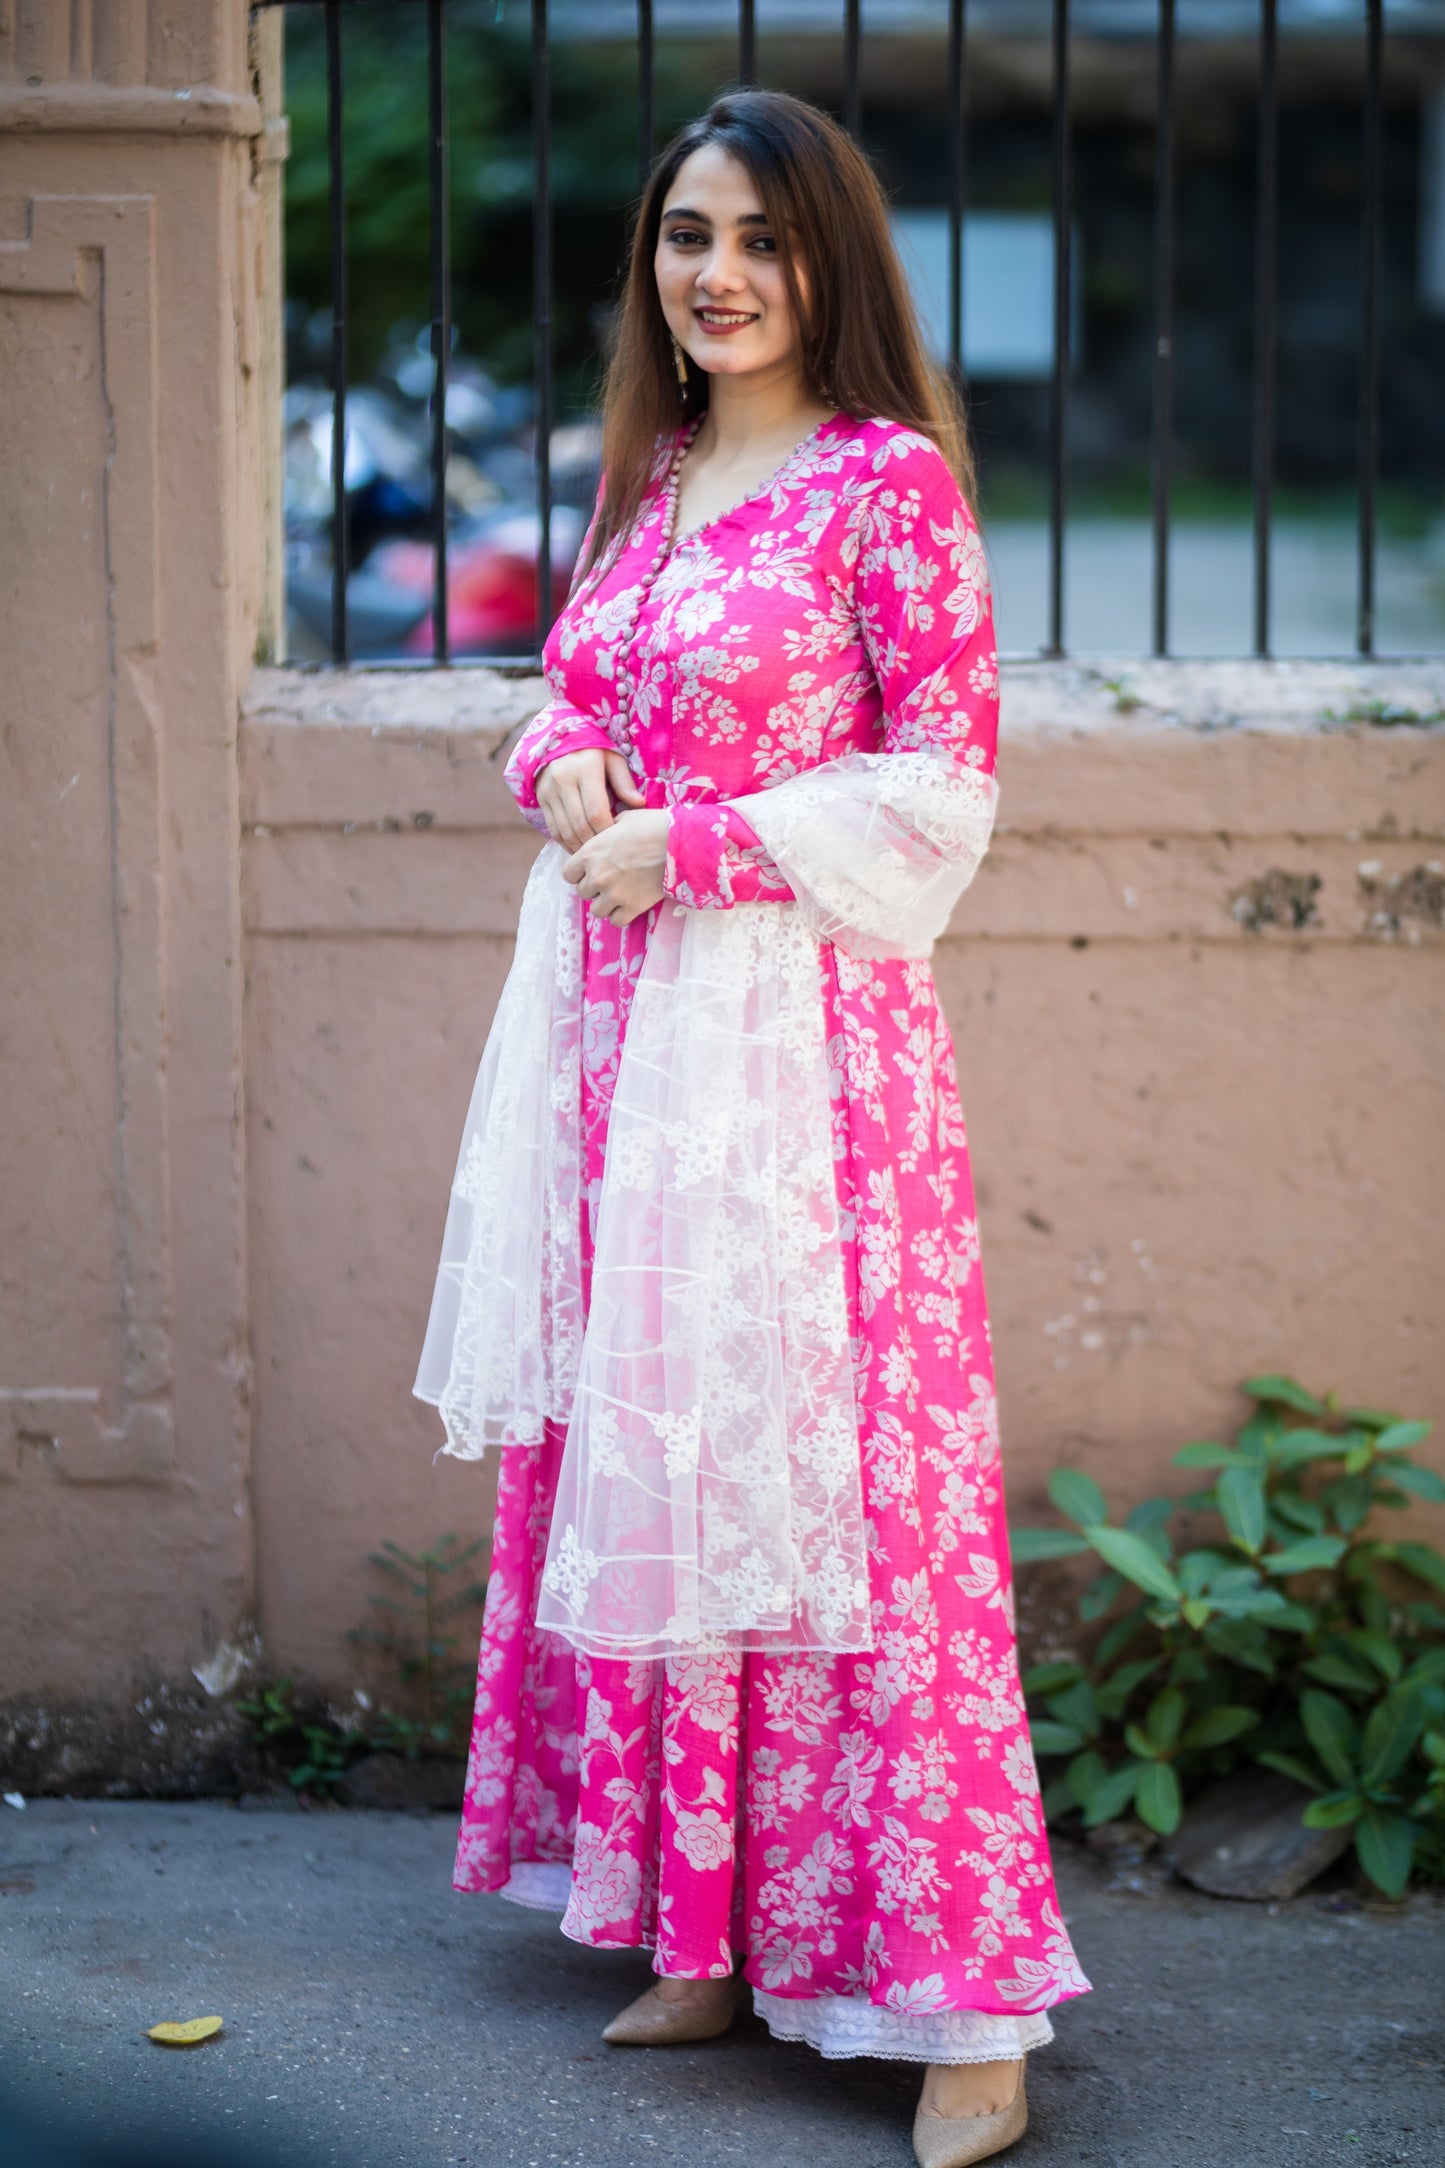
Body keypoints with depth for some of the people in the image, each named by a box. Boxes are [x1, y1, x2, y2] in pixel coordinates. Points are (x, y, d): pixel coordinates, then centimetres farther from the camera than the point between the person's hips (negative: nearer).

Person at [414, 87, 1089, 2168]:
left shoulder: (887, 480, -7)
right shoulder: (647, 483, 14)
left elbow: (942, 782, -10)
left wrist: (687, 846, -14)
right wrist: (560, 769, 0)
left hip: (800, 1041, -7)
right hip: (619, 1031, 7)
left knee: (830, 1479, -7)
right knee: (642, 1468, 9)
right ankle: (711, 1936, 21)